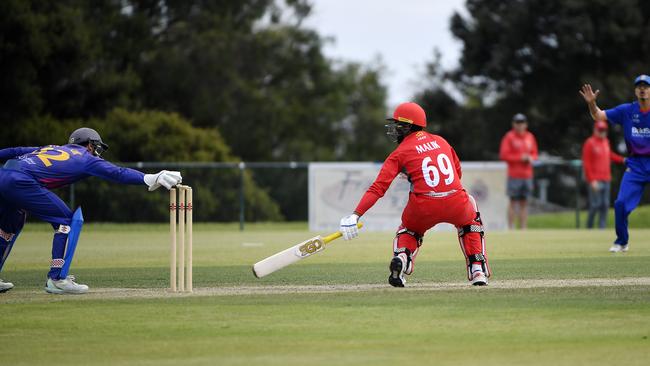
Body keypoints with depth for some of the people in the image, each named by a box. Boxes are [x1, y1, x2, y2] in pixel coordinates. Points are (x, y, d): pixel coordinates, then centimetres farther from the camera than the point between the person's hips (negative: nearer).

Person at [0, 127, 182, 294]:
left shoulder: (54, 148, 32)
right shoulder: (85, 157, 13)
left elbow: (15, 152, 30)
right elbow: (117, 173, 0)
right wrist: (150, 179, -7)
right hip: (20, 181, -7)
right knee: (65, 220, 3)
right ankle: (56, 279, -1)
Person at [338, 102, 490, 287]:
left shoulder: (400, 153, 6)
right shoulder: (441, 141, 19)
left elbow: (378, 188, -3)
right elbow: (458, 172, 30)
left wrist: (356, 215, -8)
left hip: (423, 208, -2)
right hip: (456, 205, 2)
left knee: (409, 230, 32)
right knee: (470, 218, 36)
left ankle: (401, 258, 0)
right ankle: (478, 270, 21)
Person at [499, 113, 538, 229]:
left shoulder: (530, 137, 12)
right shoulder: (509, 137, -4)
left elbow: (534, 153, 18)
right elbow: (503, 155, -9)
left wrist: (531, 158, -5)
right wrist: (520, 158, -15)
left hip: (527, 175, 5)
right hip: (514, 175, -5)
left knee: (524, 203, 6)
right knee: (513, 202, -5)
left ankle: (523, 228, 8)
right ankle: (511, 229, -3)